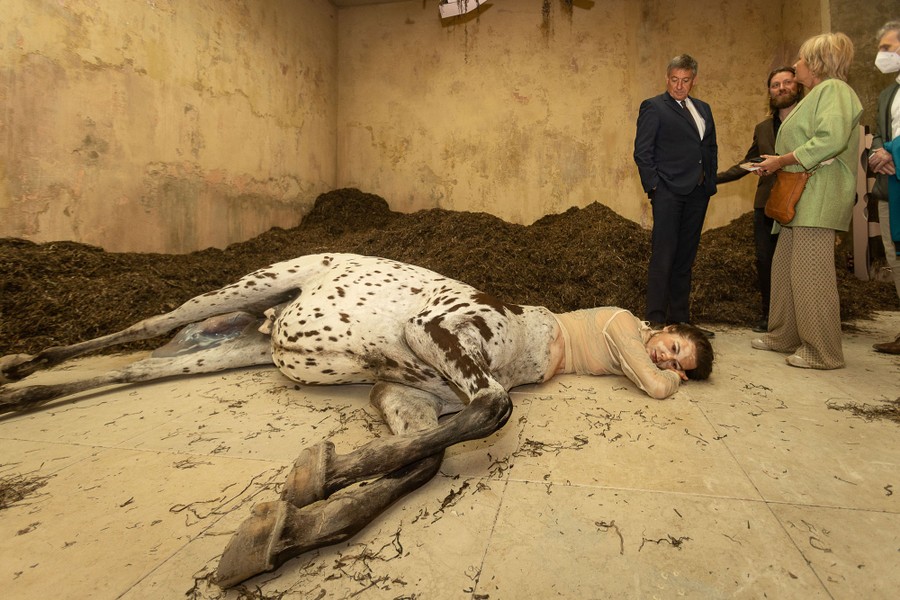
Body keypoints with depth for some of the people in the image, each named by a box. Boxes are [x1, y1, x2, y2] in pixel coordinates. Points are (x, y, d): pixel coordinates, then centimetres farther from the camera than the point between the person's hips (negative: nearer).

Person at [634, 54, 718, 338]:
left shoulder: (703, 109, 19)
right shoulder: (653, 107, 0)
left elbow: (711, 148, 23)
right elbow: (642, 152, -6)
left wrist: (710, 181, 10)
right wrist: (654, 187, -13)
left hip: (698, 193, 7)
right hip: (669, 192, -7)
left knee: (685, 259, 9)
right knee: (663, 257, -8)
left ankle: (680, 319, 15)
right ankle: (655, 319, -3)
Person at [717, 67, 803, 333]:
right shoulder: (762, 128, 17)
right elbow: (746, 164, 21)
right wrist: (714, 178, 12)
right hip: (766, 204, 4)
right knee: (765, 261, 4)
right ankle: (768, 314, 16)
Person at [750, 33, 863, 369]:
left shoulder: (833, 89, -6)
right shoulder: (816, 95, 25)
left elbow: (831, 140, -21)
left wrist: (782, 160, -14)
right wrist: (776, 165, 10)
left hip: (819, 197, -10)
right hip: (799, 196, 10)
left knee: (811, 272, -10)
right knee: (784, 267, 10)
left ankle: (823, 353, -3)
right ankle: (785, 337, 18)